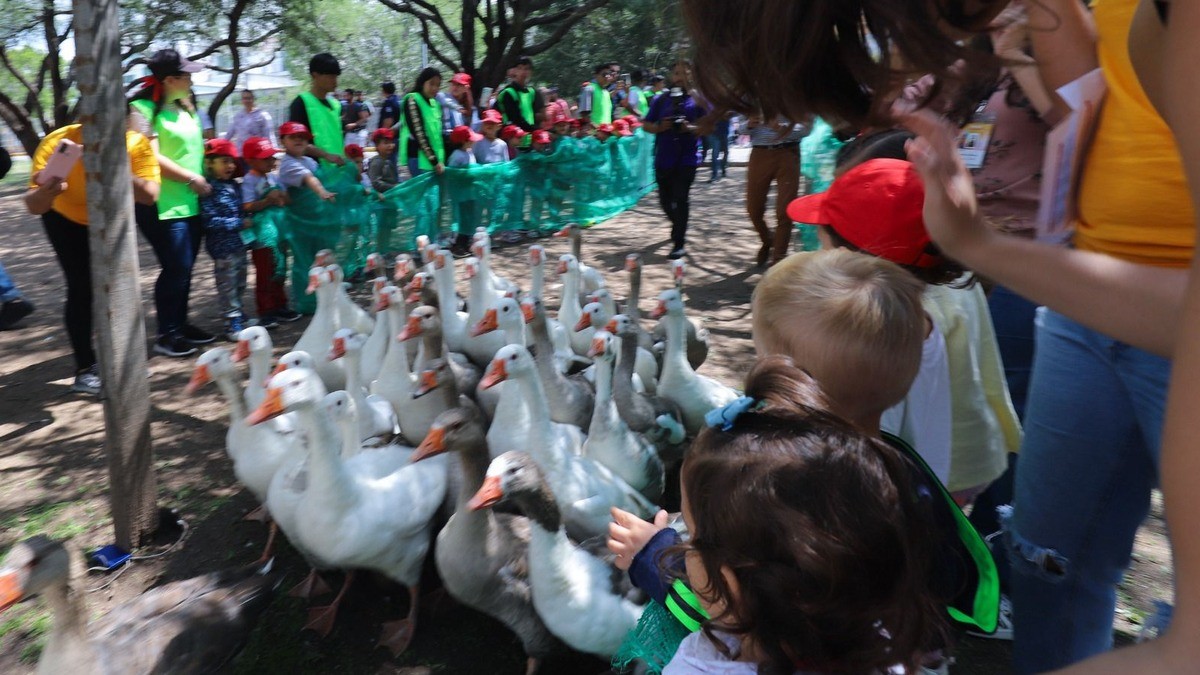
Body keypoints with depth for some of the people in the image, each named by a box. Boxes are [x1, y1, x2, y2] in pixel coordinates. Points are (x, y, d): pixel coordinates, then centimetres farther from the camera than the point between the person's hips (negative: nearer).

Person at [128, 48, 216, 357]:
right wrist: (191, 178, -14)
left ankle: (180, 325, 24)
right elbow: (150, 158, -18)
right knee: (175, 268, -6)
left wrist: (205, 176, 14)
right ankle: (166, 335, 6)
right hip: (163, 204, -8)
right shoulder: (143, 109, -11)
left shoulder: (185, 107, 15)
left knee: (185, 268, 12)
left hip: (191, 202, 8)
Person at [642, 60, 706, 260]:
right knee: (665, 199, 12)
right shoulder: (661, 100, 8)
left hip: (687, 159, -3)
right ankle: (679, 228, 41)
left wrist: (691, 128, -18)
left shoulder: (698, 99, 2)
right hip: (663, 158, 3)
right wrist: (660, 127, -11)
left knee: (680, 199, -10)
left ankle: (679, 243, -5)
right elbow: (646, 125, 9)